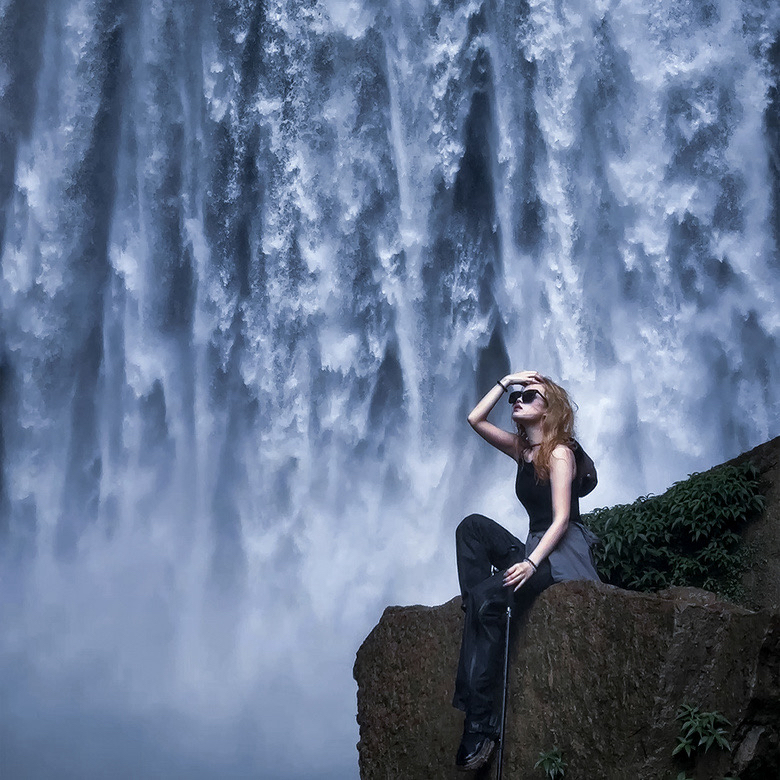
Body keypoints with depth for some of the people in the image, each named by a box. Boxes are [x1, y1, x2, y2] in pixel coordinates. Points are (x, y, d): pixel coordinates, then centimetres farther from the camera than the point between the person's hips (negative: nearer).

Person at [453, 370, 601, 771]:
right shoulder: (522, 448, 17)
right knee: (472, 526, -10)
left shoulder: (559, 453, -6)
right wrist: (506, 381, 10)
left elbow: (561, 519, -15)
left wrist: (530, 563, -26)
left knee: (489, 597, -29)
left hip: (564, 557, -8)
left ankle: (481, 723, -32)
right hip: (535, 552, 8)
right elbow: (475, 419, 15)